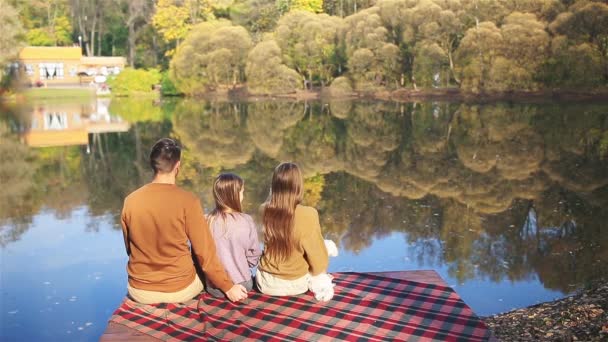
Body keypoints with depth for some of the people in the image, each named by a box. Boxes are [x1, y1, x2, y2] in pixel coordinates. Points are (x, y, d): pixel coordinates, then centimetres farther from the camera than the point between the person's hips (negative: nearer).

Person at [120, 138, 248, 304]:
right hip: (180, 290, -3)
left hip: (140, 291, 3)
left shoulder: (130, 201, -8)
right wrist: (228, 287, -4)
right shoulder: (187, 201, -18)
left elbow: (130, 249, 6)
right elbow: (205, 252, -15)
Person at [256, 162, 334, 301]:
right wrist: (318, 277, 7)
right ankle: (318, 285, 21)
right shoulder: (307, 215, -25)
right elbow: (318, 258, -12)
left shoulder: (265, 210, -13)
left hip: (266, 283, 3)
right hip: (296, 284, -3)